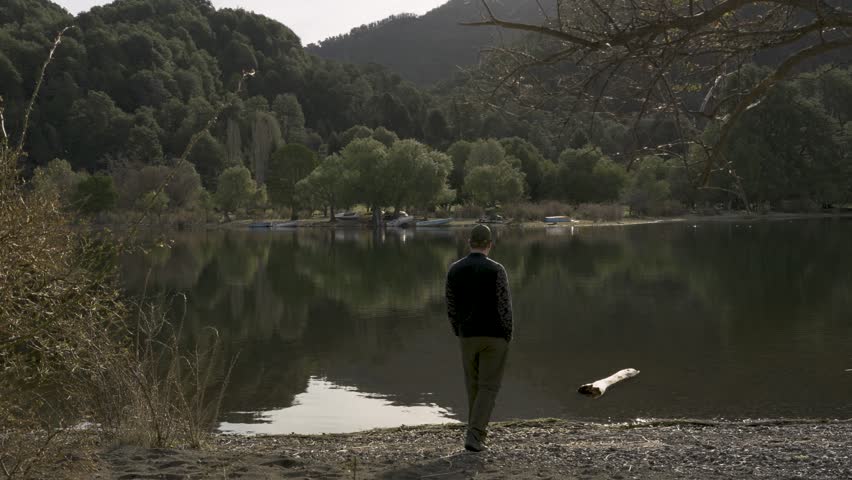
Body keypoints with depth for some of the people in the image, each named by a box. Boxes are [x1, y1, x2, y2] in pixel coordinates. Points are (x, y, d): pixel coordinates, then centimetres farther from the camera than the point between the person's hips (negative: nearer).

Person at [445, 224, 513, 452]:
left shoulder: (454, 270, -1)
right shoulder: (496, 270, -14)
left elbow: (451, 307, 4)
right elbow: (505, 307, -14)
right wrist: (508, 338, -3)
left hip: (468, 336, 4)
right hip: (495, 336, -4)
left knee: (474, 384, 21)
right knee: (489, 387, 1)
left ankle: (478, 429, 32)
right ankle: (473, 437, -9)